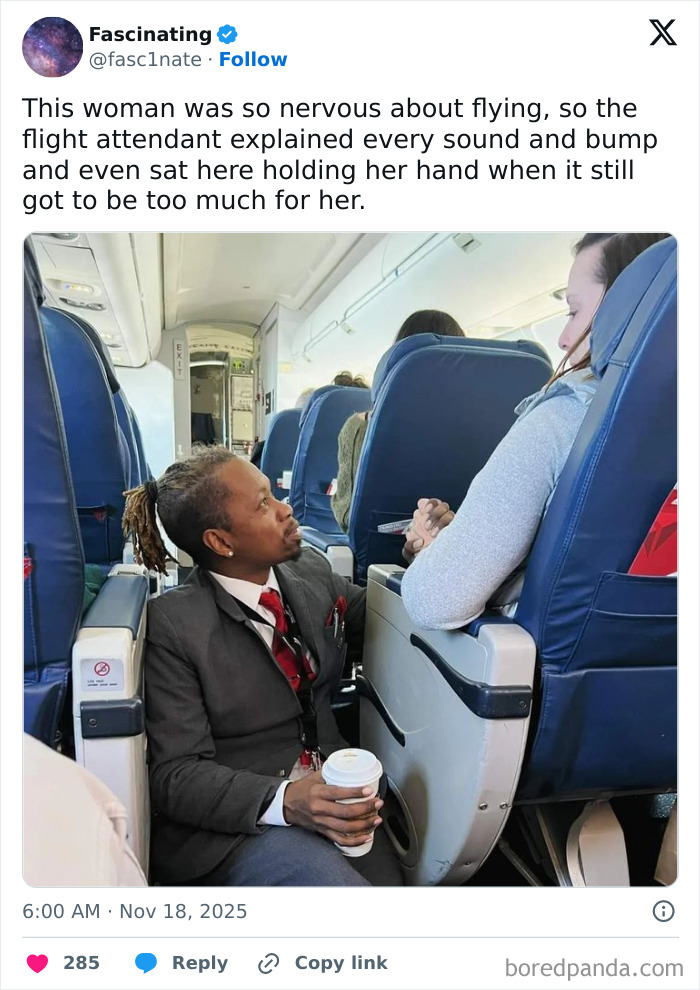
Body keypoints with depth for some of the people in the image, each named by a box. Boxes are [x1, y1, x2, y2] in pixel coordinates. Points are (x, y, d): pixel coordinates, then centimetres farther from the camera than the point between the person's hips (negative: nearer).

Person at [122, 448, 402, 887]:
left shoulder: (311, 570, 2)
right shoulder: (174, 624, -13)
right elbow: (175, 774, -11)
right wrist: (283, 801, -27)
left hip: (336, 796, 5)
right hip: (236, 818, -5)